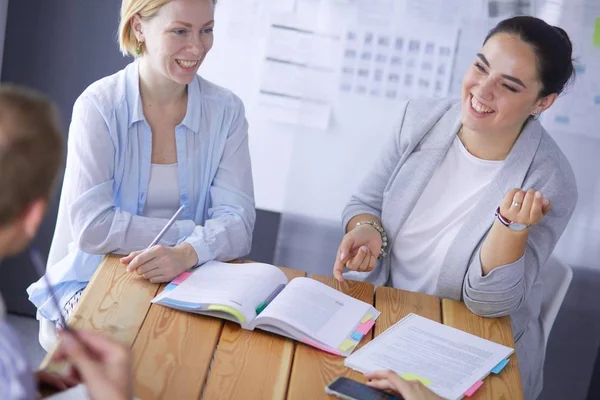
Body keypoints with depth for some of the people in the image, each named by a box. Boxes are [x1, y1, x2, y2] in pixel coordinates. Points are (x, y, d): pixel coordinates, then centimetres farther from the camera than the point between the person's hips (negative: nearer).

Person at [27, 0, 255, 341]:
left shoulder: (226, 110, -2)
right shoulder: (99, 106, -11)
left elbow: (238, 222, -11)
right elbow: (92, 228, -19)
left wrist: (187, 254, -32)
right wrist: (191, 232, -18)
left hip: (186, 282, 3)